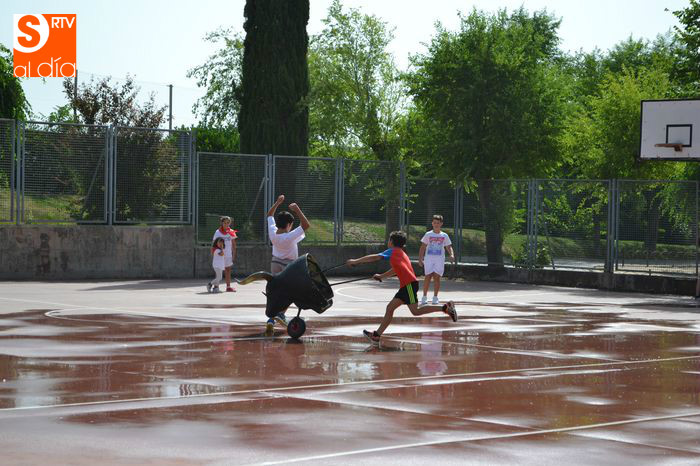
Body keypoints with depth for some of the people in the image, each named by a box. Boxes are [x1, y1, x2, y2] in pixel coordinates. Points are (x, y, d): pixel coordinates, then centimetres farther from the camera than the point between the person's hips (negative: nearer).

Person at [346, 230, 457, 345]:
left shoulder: (393, 252, 3)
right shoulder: (401, 253, 27)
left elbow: (374, 257, -1)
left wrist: (356, 261, 4)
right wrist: (381, 276, 40)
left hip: (409, 284, -9)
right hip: (405, 286, 9)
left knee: (415, 311, -18)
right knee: (390, 307, 8)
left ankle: (445, 307, -18)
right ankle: (377, 335, 8)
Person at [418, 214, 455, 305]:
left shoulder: (444, 236, 9)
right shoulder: (428, 234, 7)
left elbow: (449, 247, 9)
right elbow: (423, 247, 8)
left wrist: (451, 255, -11)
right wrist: (420, 258, -1)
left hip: (440, 259, 1)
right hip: (429, 258, -1)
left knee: (436, 277, -4)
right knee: (428, 277, -7)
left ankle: (435, 297, 4)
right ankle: (424, 297, 1)